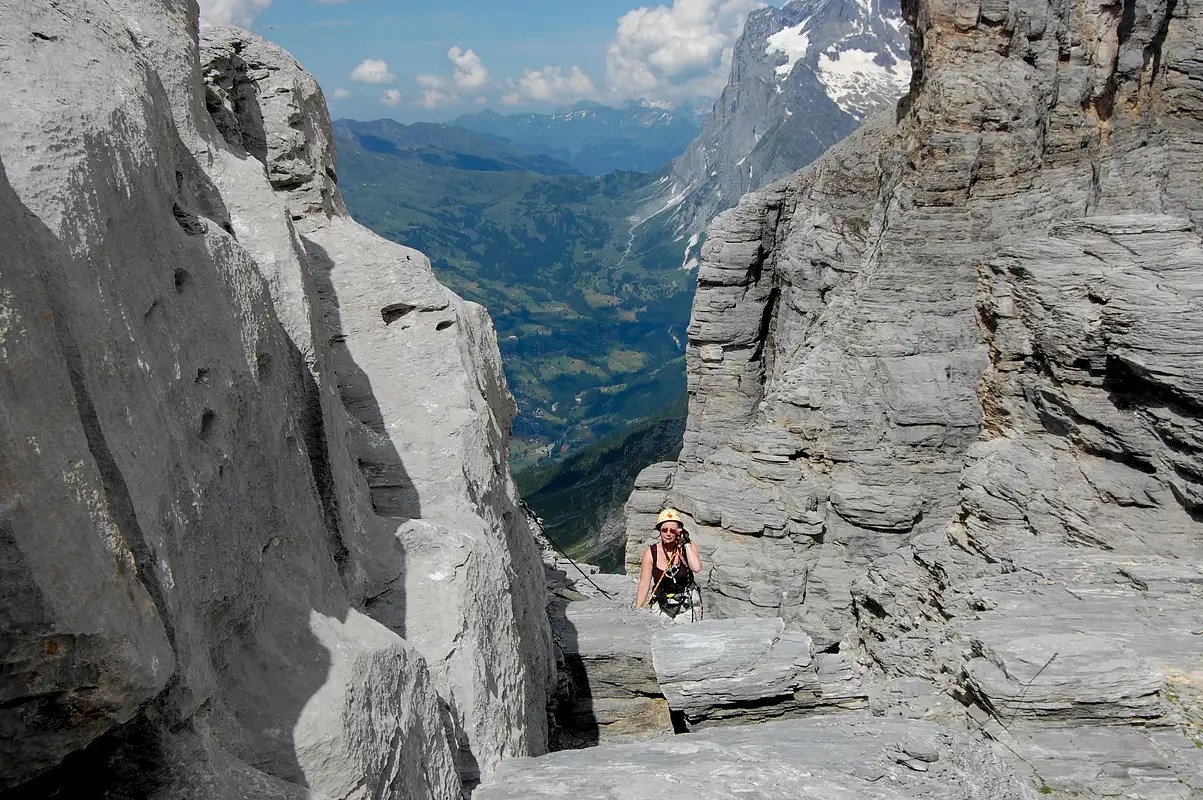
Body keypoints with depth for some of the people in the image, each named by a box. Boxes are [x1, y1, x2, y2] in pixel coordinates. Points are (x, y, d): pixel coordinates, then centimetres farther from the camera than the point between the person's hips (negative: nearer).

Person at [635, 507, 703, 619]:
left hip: (686, 605, 0)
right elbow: (644, 584, -4)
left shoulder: (689, 547, -4)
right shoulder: (650, 553, -6)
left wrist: (686, 543, -18)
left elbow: (696, 568, -23)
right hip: (661, 606, 0)